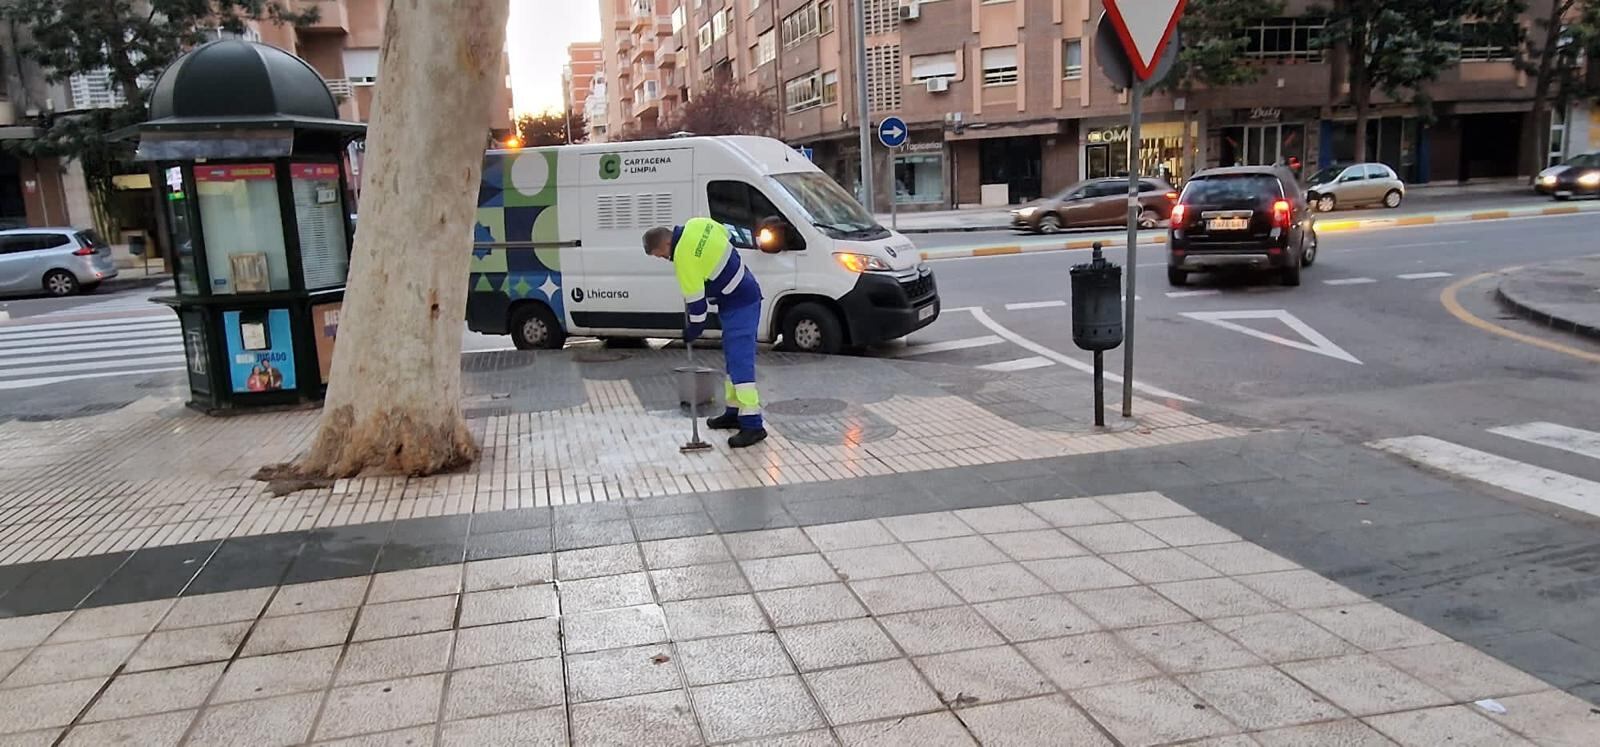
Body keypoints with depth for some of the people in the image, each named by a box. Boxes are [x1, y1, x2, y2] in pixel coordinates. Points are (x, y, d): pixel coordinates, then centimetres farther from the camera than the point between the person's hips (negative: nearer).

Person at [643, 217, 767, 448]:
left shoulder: (685, 259, -23)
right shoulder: (696, 225, 0)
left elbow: (696, 301, -18)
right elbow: (724, 232, 19)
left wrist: (692, 331, -4)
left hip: (738, 306, -10)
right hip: (746, 294, 10)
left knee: (740, 362, -14)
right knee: (732, 359, 16)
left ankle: (752, 424, -16)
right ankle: (734, 412, 24)